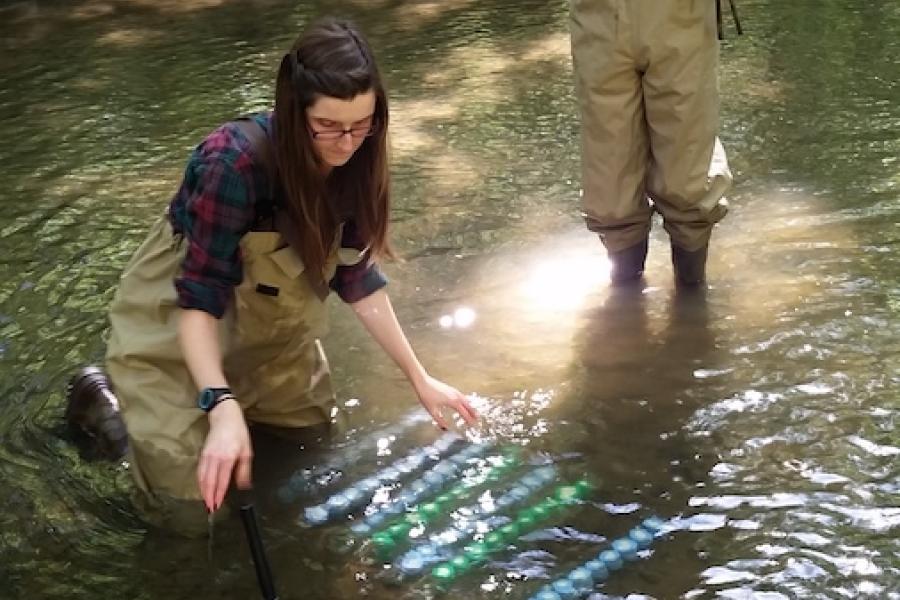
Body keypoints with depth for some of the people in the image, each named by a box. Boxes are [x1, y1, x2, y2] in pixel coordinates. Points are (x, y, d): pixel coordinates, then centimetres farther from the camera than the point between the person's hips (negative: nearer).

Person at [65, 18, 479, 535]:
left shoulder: (350, 163, -15)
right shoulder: (235, 163, -35)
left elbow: (359, 278, -5)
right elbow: (199, 299, -32)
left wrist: (420, 378, -4)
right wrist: (223, 409, -44)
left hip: (267, 326, 7)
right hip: (178, 332, -6)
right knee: (193, 508, -6)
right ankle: (106, 399, 17)